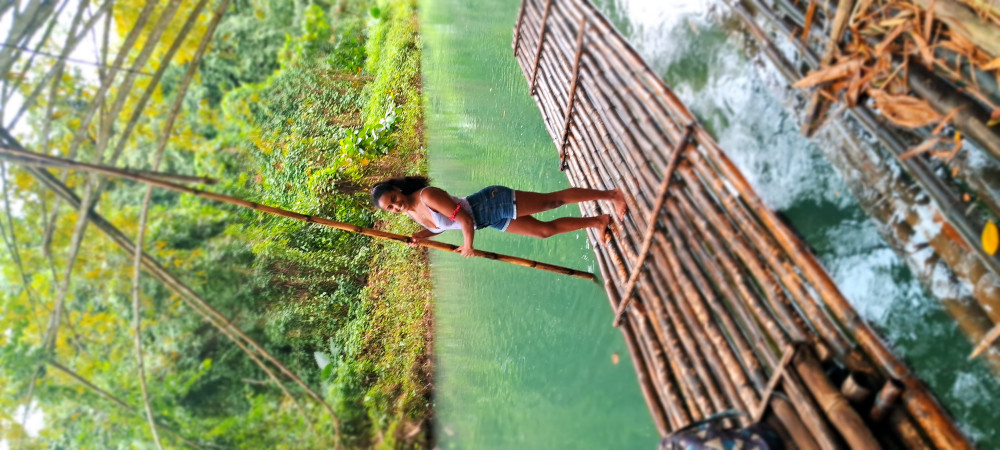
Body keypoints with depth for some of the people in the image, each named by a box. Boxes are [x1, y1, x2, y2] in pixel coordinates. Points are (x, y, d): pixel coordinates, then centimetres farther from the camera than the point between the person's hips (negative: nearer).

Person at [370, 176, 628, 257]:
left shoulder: (427, 196, -25)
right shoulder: (412, 213, 3)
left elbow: (464, 218, -24)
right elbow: (443, 225, 18)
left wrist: (468, 245, -11)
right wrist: (421, 236, 1)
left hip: (493, 203, -7)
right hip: (495, 222, 7)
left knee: (552, 200, -4)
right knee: (545, 230, 13)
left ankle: (611, 194, 10)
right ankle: (599, 221, 27)